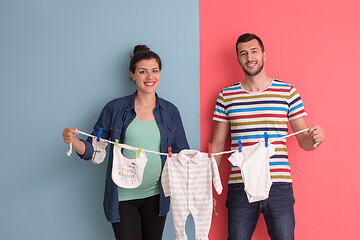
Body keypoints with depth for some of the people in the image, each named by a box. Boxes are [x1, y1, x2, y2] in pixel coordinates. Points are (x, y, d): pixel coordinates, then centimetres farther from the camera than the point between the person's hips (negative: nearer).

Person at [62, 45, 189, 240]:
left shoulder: (170, 111, 4)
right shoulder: (115, 108, -3)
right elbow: (93, 149, -2)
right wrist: (74, 141, -22)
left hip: (155, 196, 3)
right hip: (122, 198, -2)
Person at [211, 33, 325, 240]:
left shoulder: (288, 92, 5)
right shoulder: (227, 96, 7)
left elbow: (303, 141, 7)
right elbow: (217, 145, 10)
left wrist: (315, 138, -17)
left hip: (279, 186, 0)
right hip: (240, 188, 1)